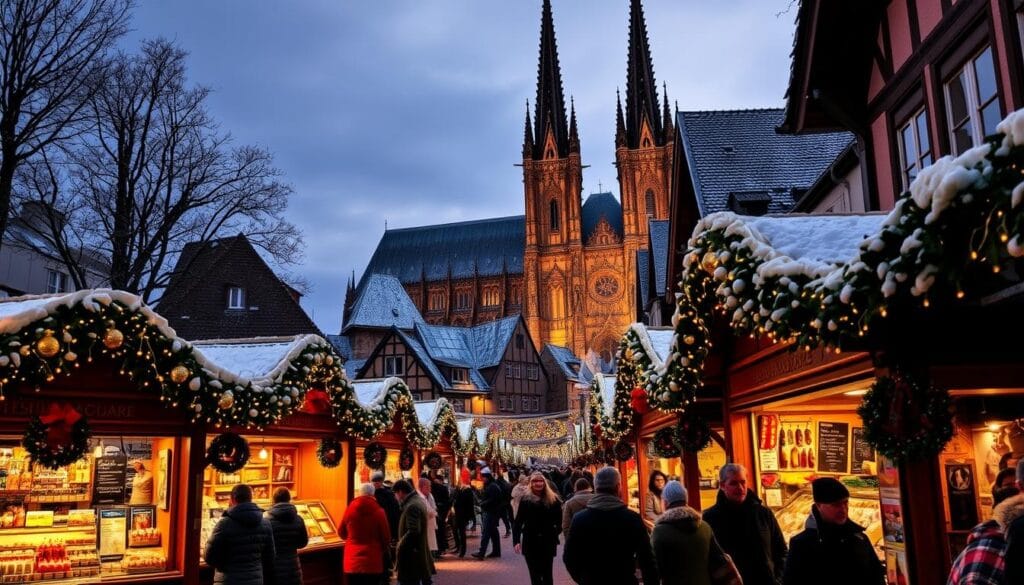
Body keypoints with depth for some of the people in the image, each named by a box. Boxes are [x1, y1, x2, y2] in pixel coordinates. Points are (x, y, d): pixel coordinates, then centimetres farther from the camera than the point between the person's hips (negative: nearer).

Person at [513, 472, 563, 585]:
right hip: (530, 542, 0)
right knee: (535, 575, 5)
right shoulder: (525, 499, -2)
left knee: (547, 574, 8)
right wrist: (516, 540, -12)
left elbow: (560, 520, 2)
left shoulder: (553, 499, -2)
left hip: (548, 542, 0)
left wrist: (555, 533, -9)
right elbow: (518, 521, -5)